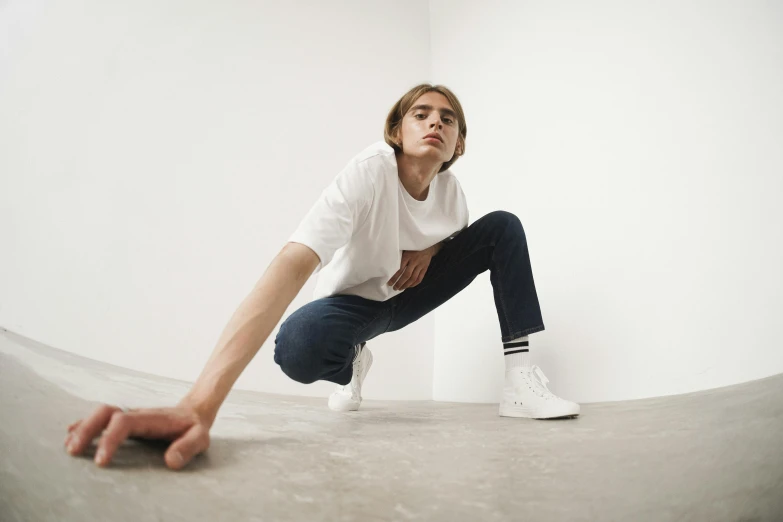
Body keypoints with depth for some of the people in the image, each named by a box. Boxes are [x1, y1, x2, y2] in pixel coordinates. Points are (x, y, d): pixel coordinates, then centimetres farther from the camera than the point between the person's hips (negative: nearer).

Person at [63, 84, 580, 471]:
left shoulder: (451, 190, -15)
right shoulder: (368, 173, -33)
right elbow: (291, 266, -49)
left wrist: (428, 249, -17)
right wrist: (199, 407, -62)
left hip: (406, 294, 5)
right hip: (351, 299, -4)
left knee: (503, 227, -10)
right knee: (298, 347, -39)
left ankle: (521, 381, -13)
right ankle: (353, 366, 2)